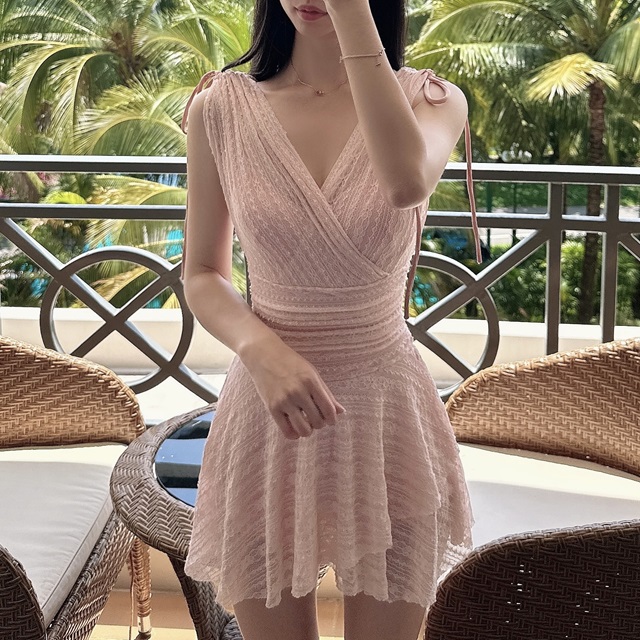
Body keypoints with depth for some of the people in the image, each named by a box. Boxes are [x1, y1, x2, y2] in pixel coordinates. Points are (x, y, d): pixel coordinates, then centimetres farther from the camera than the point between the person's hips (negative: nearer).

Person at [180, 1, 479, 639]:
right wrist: (261, 350, -18)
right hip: (267, 411, 1)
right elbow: (202, 276, 2)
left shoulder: (431, 100, -4)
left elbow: (407, 181, -28)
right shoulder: (220, 109, -2)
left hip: (386, 412, 0)